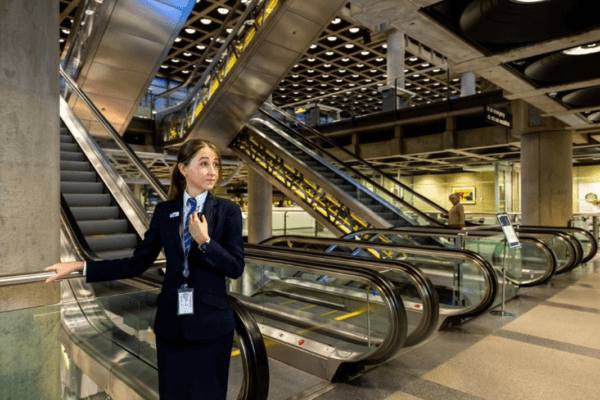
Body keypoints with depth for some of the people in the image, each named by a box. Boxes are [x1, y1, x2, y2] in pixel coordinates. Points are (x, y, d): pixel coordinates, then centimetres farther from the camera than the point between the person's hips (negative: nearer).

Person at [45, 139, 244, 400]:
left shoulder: (228, 211, -6)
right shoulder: (164, 212, 2)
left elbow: (236, 268, -10)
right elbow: (137, 263, 4)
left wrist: (204, 241, -21)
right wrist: (81, 267, -1)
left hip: (211, 324, -2)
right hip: (171, 323, 3)